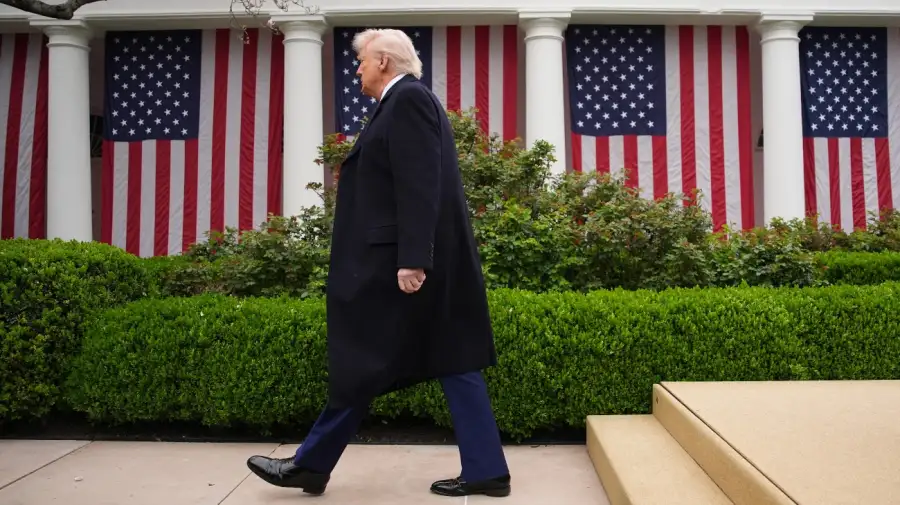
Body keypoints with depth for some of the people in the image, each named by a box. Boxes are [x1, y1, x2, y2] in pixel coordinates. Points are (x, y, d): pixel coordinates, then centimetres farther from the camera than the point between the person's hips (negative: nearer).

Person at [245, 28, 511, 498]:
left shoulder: (407, 98, -9)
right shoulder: (409, 100, 21)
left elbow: (419, 186, -20)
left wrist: (411, 260, -24)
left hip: (396, 258, -10)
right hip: (407, 254, 10)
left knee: (363, 364, 0)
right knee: (452, 360, 8)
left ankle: (311, 464, 15)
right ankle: (485, 470, 14)